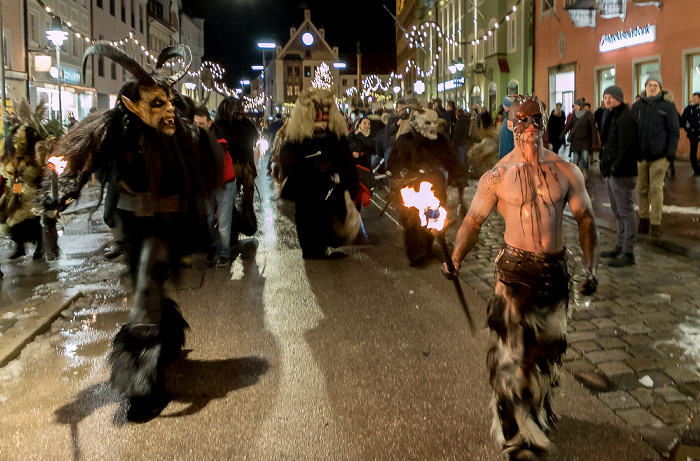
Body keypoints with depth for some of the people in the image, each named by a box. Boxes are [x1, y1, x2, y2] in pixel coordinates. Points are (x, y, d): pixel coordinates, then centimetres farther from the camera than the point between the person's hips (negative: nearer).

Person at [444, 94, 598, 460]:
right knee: (513, 351, -4)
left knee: (547, 348, 16)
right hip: (515, 270, -3)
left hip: (555, 270, 3)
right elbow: (473, 222, -2)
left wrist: (590, 269, -1)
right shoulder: (497, 176, -4)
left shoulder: (565, 171, 2)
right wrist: (455, 259, -18)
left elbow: (585, 219, 8)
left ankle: (540, 410, 41)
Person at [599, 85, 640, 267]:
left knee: (626, 212, -6)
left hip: (622, 174, -10)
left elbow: (627, 147, -20)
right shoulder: (612, 116, 17)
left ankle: (628, 253, -2)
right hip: (612, 172, 10)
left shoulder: (625, 118, -14)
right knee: (618, 212, 16)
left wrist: (614, 167, -20)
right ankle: (621, 247, 27)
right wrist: (606, 167, 12)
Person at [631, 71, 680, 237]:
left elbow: (674, 131, 0)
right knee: (642, 189, 9)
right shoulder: (637, 106, 8)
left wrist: (671, 153, -7)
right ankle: (644, 218, 23)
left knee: (656, 189, -3)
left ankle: (655, 223, 4)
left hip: (659, 155, -3)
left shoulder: (667, 105, -1)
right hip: (640, 155, 3)